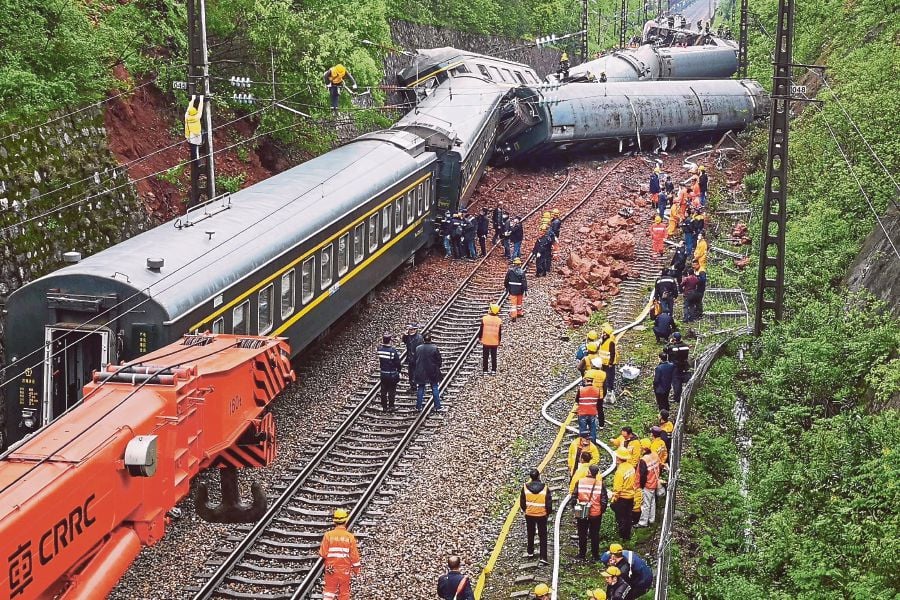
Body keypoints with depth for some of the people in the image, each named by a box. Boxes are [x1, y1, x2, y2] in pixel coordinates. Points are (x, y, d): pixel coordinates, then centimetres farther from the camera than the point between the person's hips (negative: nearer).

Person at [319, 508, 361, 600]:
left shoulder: (328, 535, -9)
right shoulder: (350, 536, -8)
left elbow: (323, 553, -8)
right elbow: (354, 555, -6)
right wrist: (356, 569, 8)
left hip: (331, 569, 0)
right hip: (345, 570, 0)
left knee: (329, 589, 7)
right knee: (344, 591, 10)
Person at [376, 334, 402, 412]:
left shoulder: (379, 349, -12)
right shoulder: (393, 351, -22)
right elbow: (397, 363, -16)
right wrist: (401, 365, 8)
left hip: (383, 374, 4)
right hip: (392, 375, -4)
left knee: (383, 391, 15)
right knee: (391, 391, 11)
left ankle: (384, 407, 23)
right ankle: (390, 407, 19)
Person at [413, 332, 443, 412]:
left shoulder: (418, 349, -4)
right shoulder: (434, 348, -12)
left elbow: (415, 360, 4)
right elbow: (439, 360, -6)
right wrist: (437, 368, 12)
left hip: (421, 373, 2)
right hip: (433, 372, -2)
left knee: (420, 389, 10)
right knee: (435, 389, 8)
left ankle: (418, 406, 13)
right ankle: (437, 406, 9)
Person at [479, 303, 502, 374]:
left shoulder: (484, 318, -11)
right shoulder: (499, 320, -7)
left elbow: (481, 330, -5)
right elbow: (500, 332, 0)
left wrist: (480, 338, 8)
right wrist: (499, 341, 12)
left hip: (485, 341, -1)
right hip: (495, 342, 1)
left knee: (485, 357, 8)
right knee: (494, 357, 11)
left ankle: (485, 371, 9)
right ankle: (493, 370, 12)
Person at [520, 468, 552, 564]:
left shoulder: (525, 487, -12)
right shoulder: (545, 488, -16)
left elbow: (522, 503, -4)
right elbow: (549, 503, -10)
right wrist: (548, 512, 9)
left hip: (529, 515, 2)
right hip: (542, 515, -2)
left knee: (530, 534, 22)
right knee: (543, 536, 7)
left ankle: (530, 552, 35)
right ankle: (543, 557, 1)